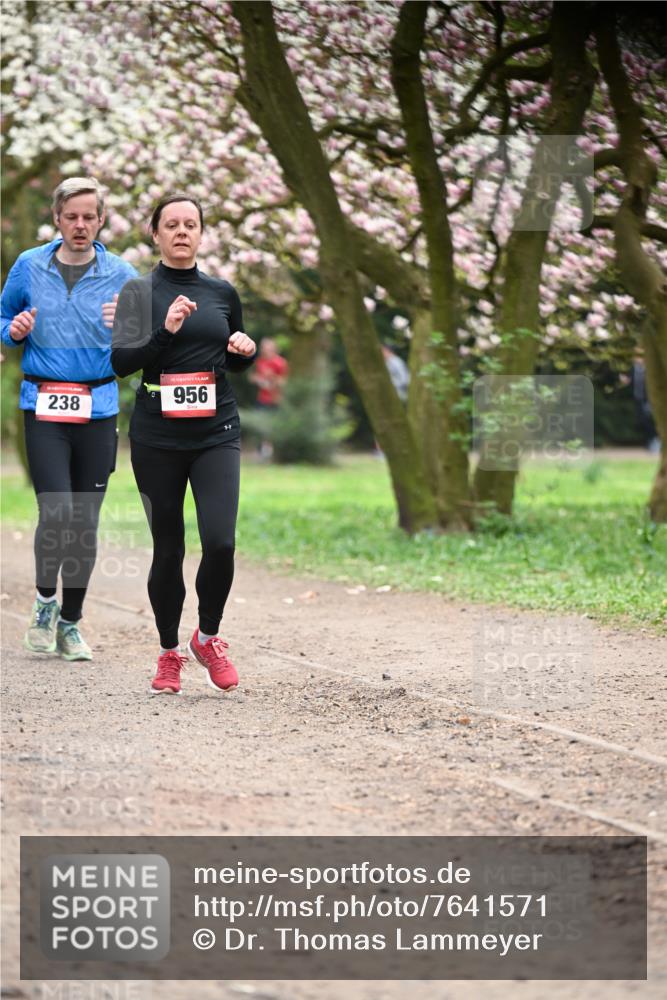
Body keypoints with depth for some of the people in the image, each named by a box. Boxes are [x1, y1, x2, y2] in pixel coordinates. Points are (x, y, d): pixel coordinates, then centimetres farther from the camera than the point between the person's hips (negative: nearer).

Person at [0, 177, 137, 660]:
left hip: (98, 409, 1)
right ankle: (45, 599, 13)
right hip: (44, 407, -1)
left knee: (86, 521, 4)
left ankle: (71, 622, 18)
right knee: (57, 512, -13)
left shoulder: (121, 275, 3)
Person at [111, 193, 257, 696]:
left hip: (216, 433, 1)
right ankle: (169, 653, 21)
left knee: (220, 541, -14)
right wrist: (165, 331, -21)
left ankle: (208, 637, 10)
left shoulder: (223, 292, 9)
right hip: (157, 436, -1)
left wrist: (246, 349, -1)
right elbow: (121, 362, -8)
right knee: (168, 548, 4)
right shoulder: (139, 292, 0)